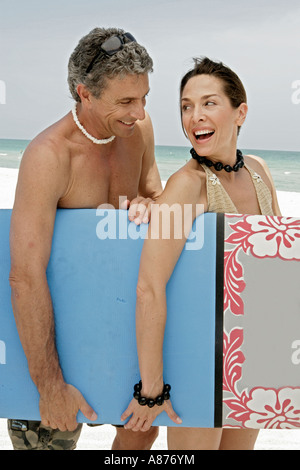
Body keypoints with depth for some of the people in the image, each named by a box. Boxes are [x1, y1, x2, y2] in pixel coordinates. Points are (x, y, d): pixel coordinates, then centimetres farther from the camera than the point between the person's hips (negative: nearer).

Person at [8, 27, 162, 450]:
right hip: (54, 326, -6)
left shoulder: (139, 127, -6)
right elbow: (26, 276, -32)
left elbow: (156, 194, 9)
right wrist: (50, 385, -31)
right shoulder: (49, 154, -28)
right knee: (52, 438, 6)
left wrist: (146, 205, -17)